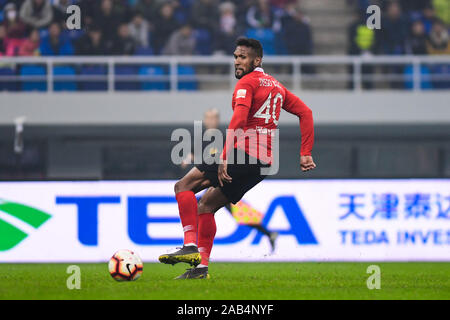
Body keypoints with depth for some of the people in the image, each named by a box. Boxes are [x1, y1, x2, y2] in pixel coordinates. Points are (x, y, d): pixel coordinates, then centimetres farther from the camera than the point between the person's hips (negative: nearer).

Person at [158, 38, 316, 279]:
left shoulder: (247, 82, -4)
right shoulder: (277, 86, 22)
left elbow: (239, 118, -19)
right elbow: (305, 113, 22)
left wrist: (225, 157, -24)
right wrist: (305, 154, 17)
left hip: (243, 152, -9)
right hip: (265, 163, 9)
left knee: (184, 186, -5)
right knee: (206, 205, 16)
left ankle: (191, 246, -19)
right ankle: (201, 266, 10)